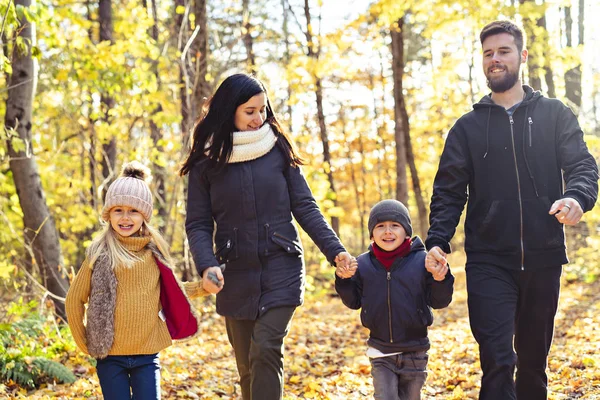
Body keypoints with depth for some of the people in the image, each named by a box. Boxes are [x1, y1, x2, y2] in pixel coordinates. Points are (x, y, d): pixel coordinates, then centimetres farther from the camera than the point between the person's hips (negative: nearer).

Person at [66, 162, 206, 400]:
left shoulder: (154, 252, 1)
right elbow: (75, 299, 2)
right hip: (110, 356, -2)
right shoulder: (100, 253, -6)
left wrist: (203, 286, 4)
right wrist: (84, 343, 3)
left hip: (147, 355, 2)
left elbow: (171, 292, 16)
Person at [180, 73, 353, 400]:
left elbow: (305, 207, 3)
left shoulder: (278, 149, 2)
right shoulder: (207, 161, 2)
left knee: (266, 349, -16)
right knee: (247, 365, 8)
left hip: (281, 267, -1)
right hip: (235, 275, 1)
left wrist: (334, 250, -8)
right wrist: (207, 265, -16)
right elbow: (198, 223, 2)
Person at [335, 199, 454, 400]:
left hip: (415, 353, 0)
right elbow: (354, 301, 5)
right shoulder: (363, 264, -2)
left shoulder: (422, 261, -9)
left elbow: (438, 301, -7)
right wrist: (343, 280, -12)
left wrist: (441, 280, -26)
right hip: (381, 353, 1)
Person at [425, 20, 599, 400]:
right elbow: (448, 191, 4)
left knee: (534, 359, 12)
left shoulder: (554, 115, 7)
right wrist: (437, 241, -12)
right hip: (489, 262, -1)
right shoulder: (468, 126, 8)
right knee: (498, 360, -11)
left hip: (543, 259, 1)